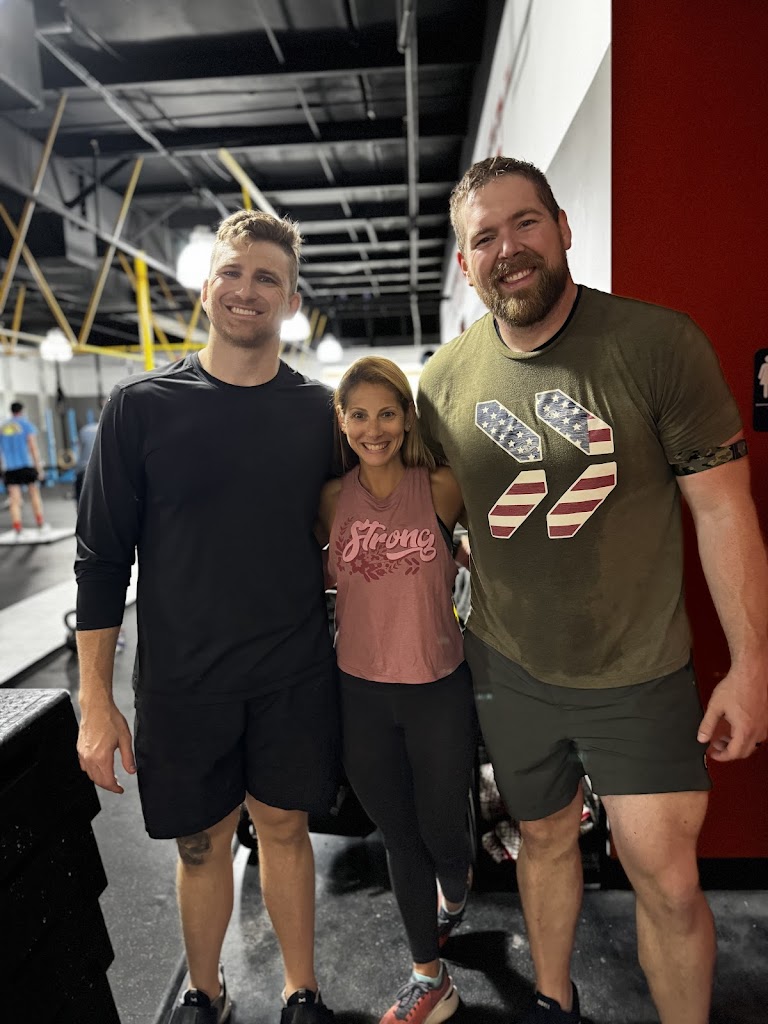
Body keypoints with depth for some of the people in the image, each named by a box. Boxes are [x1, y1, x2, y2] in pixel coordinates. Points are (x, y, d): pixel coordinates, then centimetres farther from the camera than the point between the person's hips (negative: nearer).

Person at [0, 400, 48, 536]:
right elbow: (33, 447, -6)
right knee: (34, 494, 12)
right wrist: (39, 468, -7)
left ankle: (17, 530, -7)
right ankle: (41, 525, 15)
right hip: (27, 464, -2)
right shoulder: (26, 424, 1)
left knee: (15, 500, 0)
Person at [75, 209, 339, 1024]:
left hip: (294, 674, 1)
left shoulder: (320, 413, 0)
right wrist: (95, 701, -5)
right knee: (201, 842, 14)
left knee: (283, 828, 14)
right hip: (181, 680, 0)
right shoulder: (141, 406, -6)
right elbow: (101, 557, -3)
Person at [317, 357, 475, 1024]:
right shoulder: (333, 499, -3)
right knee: (399, 838, 15)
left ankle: (456, 894, 53)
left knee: (441, 829, 14)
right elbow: (320, 574, 10)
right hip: (361, 692, 2)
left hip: (439, 689, -2)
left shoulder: (441, 488, -9)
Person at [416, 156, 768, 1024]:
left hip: (639, 671, -3)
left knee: (667, 880, 1)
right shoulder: (445, 379, -4)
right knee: (545, 840, 21)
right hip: (508, 666, 3)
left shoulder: (658, 344, -14)